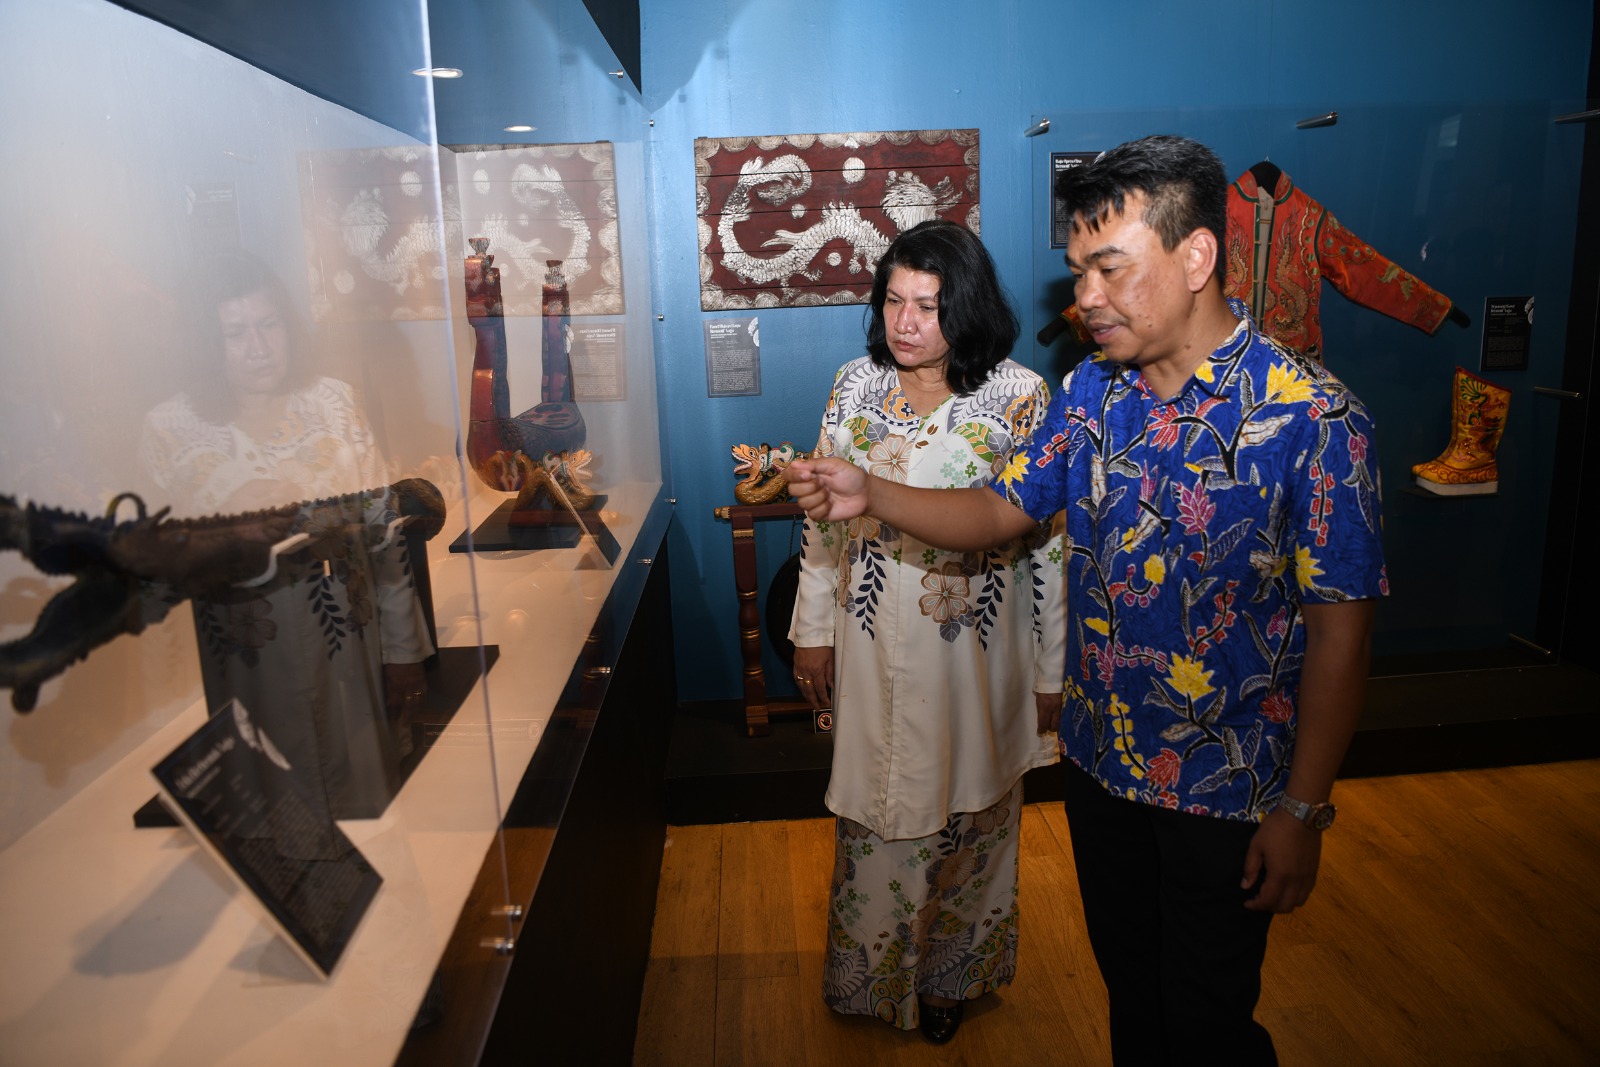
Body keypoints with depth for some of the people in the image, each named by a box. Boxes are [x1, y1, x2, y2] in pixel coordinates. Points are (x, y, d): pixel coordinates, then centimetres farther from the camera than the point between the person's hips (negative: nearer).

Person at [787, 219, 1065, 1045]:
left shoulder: (1021, 398, -11)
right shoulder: (855, 387, -2)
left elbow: (1049, 542, -8)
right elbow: (825, 518, 5)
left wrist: (1050, 671, -5)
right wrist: (813, 631, 5)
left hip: (976, 650, -2)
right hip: (874, 648, 2)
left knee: (968, 817, 16)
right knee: (875, 817, 16)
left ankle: (949, 975, 43)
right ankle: (872, 975, 42)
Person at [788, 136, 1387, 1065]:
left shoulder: (1311, 418, -20)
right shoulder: (1093, 389, -2)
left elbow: (1340, 624, -17)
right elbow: (1003, 511, 3)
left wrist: (1304, 808, -15)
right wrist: (869, 494, -13)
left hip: (1226, 786, -5)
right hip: (1100, 760, 5)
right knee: (1127, 988, 25)